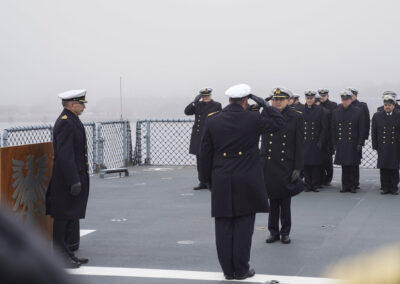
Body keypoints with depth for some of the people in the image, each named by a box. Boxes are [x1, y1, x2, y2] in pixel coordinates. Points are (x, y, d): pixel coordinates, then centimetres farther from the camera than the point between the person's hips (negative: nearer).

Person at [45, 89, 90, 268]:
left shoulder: (71, 121, 15)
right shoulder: (65, 123, -18)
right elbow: (65, 155, -23)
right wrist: (74, 181, -24)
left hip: (76, 176, 10)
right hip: (66, 179, -10)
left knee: (69, 218, 15)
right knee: (63, 218, -3)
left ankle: (65, 253, 24)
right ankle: (59, 257, 4)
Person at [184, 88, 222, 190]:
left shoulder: (217, 106, 2)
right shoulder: (197, 105, 11)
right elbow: (187, 111, -2)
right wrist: (195, 101, -13)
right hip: (198, 137, 4)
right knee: (200, 161, 7)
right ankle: (202, 183, 14)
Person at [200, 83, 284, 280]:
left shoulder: (212, 121, 1)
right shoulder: (253, 119, -6)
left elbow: (205, 154, 5)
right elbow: (278, 122, 11)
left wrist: (209, 179, 14)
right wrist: (264, 104, 13)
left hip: (221, 183, 2)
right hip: (247, 182, -2)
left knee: (224, 227, 7)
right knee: (243, 226, 4)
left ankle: (228, 270, 13)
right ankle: (241, 270, 9)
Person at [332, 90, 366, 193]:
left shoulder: (358, 112, 1)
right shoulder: (336, 112, 8)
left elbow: (362, 129, 0)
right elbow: (333, 129, 10)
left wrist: (360, 143, -6)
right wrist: (334, 144, 5)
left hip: (353, 144, -2)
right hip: (341, 145, 2)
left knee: (353, 166, 1)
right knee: (344, 166, 5)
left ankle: (353, 185, 9)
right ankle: (345, 185, 12)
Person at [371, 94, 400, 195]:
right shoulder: (377, 116, 6)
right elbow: (374, 132, 8)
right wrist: (375, 145, 3)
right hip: (382, 148, 1)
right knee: (383, 168, 1)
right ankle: (385, 187, 9)